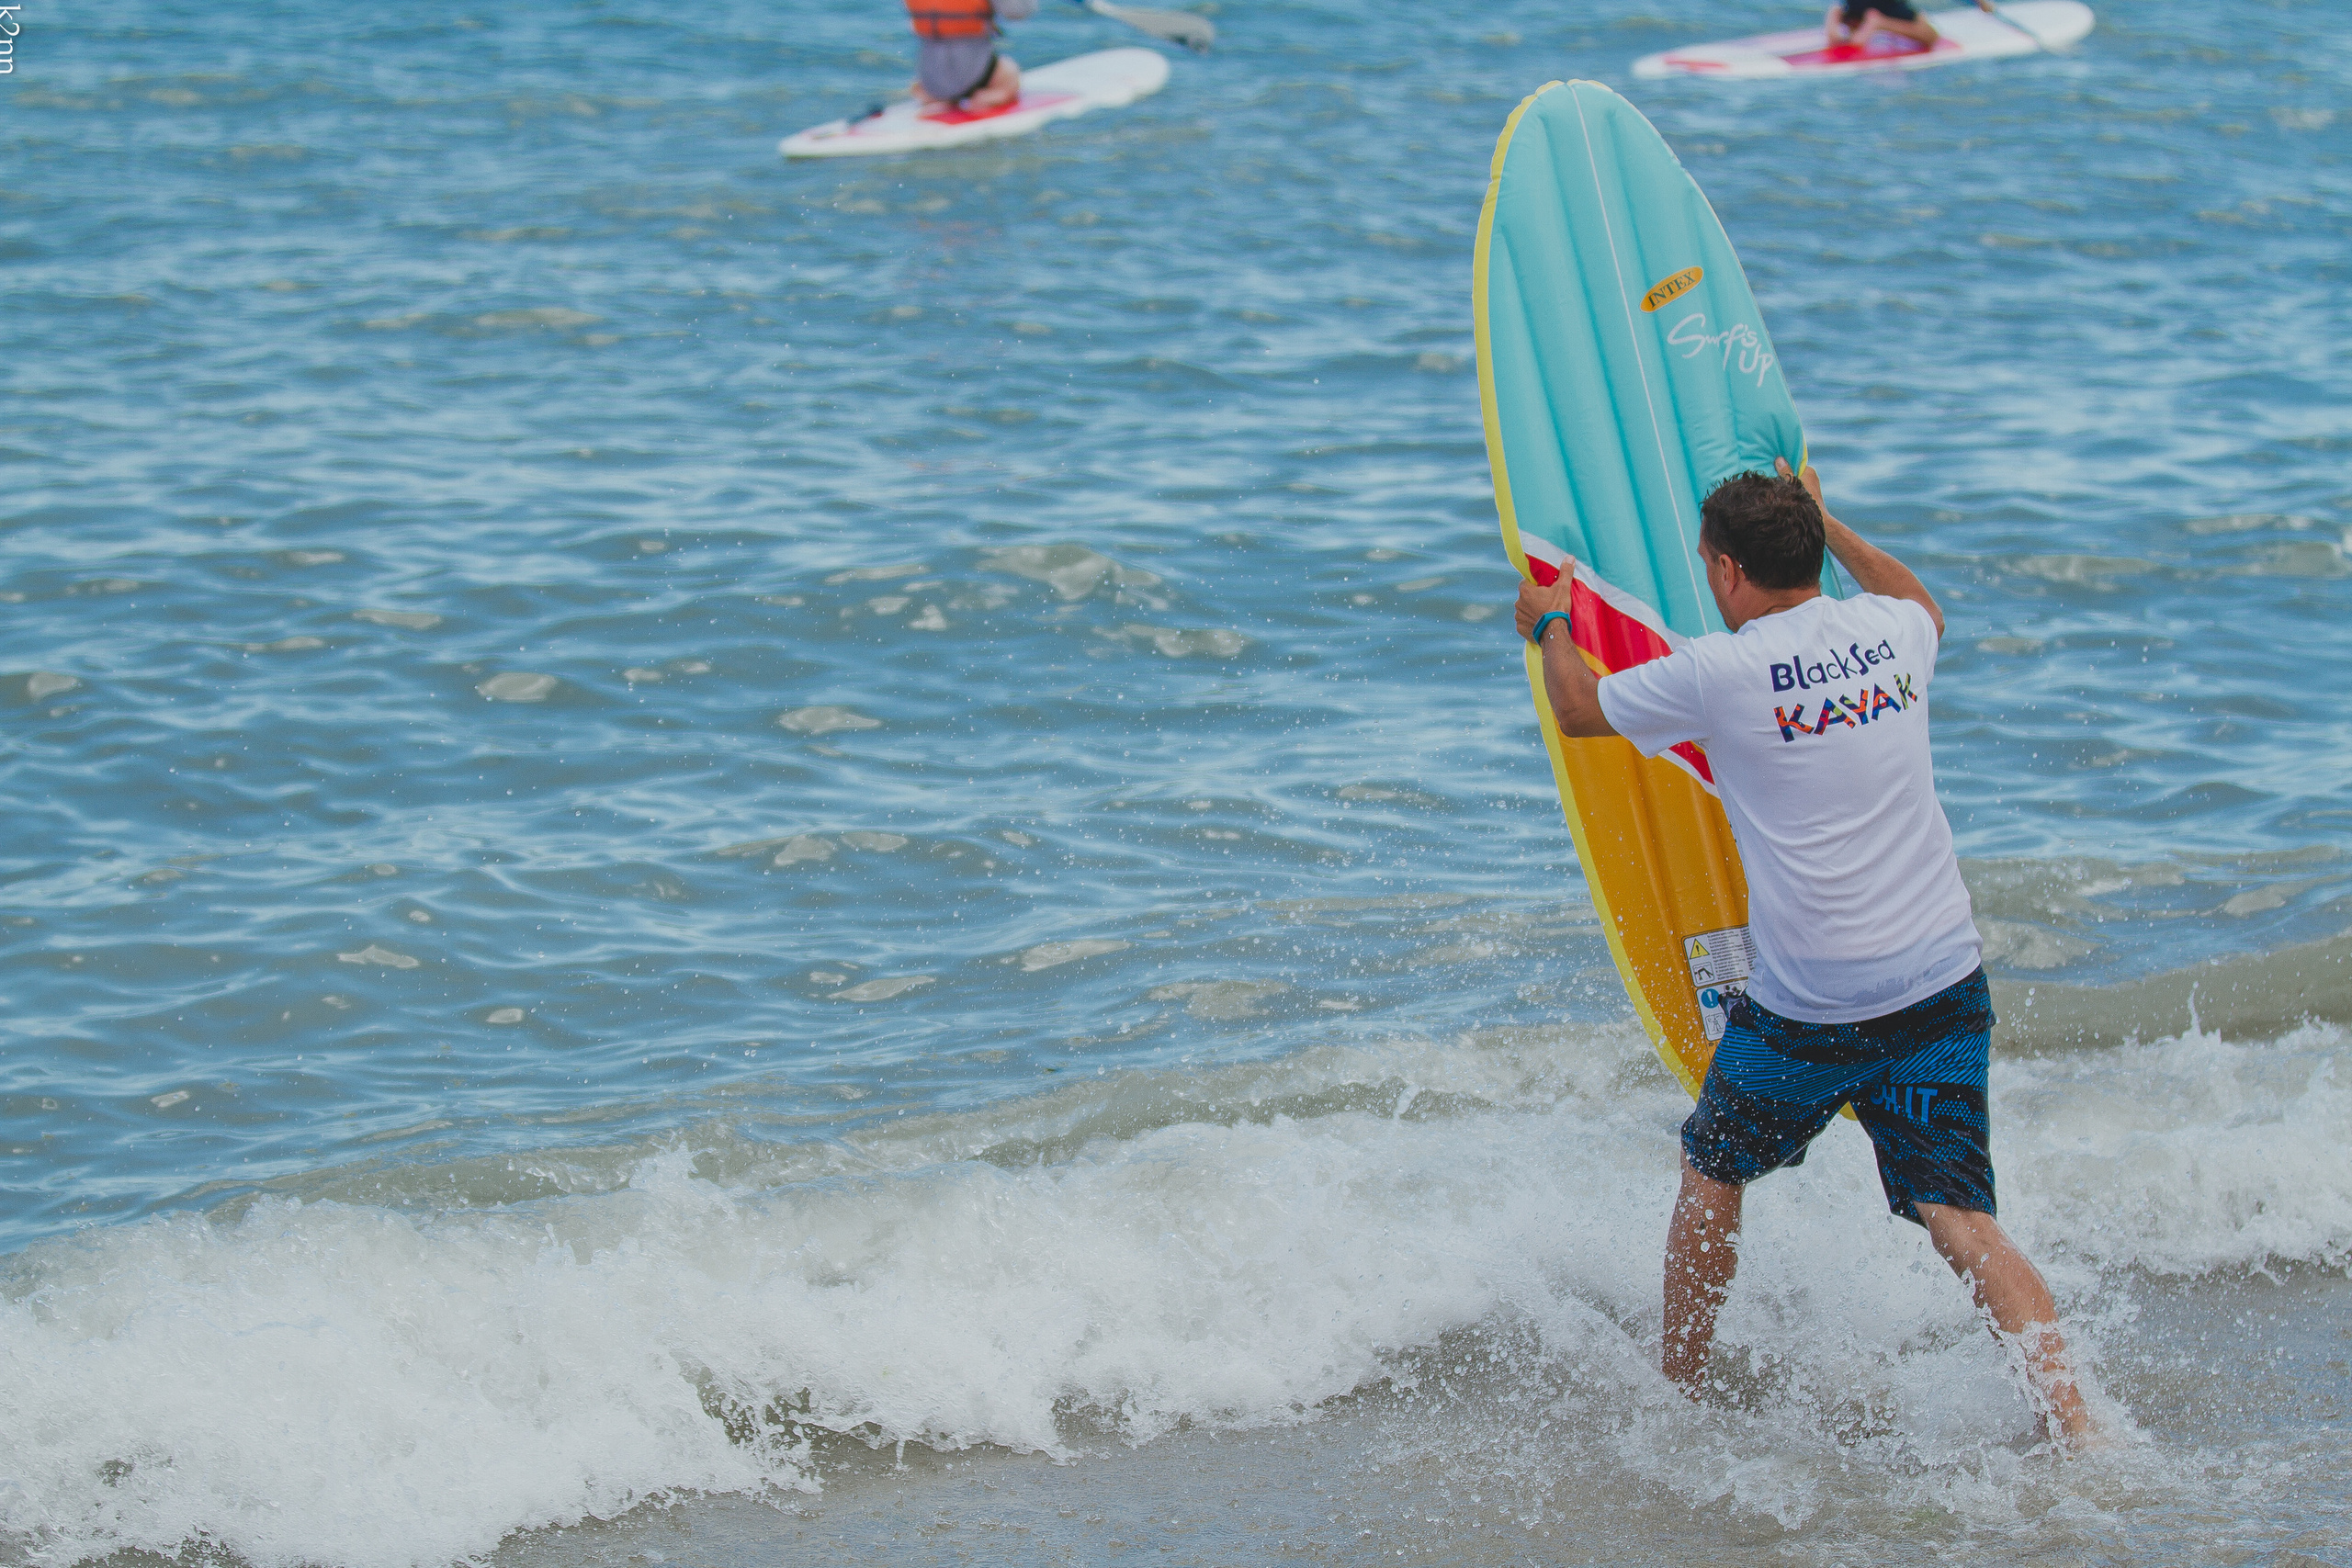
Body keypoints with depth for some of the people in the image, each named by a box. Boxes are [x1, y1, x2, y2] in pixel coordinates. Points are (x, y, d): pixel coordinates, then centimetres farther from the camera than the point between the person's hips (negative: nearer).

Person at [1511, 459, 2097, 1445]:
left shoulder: (1718, 672, -11)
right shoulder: (1890, 630, 3)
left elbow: (1578, 708, 8)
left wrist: (1550, 623, 29)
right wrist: (1824, 523, 44)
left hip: (1810, 1004, -4)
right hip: (1946, 978, 4)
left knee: (1713, 1171, 20)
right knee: (1958, 1215, 0)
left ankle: (1680, 1390, 33)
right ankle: (2070, 1420, -16)